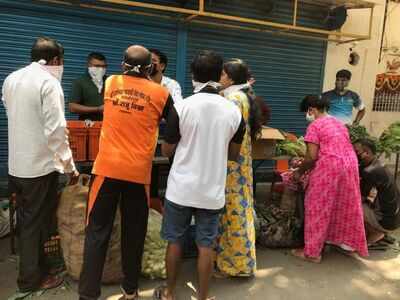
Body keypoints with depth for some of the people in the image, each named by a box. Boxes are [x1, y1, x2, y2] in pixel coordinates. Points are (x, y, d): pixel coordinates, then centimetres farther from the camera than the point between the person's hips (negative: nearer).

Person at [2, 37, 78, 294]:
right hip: (40, 166, -7)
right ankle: (32, 279, 22)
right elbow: (56, 131, -21)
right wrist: (69, 166, -13)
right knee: (36, 224, 7)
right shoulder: (49, 82, -16)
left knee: (26, 222, 19)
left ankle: (32, 269, 35)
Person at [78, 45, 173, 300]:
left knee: (97, 231, 8)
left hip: (107, 168, 1)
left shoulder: (110, 84, 4)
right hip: (138, 172, 0)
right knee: (133, 233, 13)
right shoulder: (160, 93, -1)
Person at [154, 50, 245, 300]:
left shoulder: (182, 107, -12)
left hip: (181, 188, -1)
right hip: (213, 191, 2)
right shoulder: (234, 111, -5)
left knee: (175, 241, 15)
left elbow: (166, 151, -3)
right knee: (206, 245, 12)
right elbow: (234, 154, 6)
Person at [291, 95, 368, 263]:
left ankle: (312, 252, 9)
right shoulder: (338, 123, 20)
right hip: (349, 165, 8)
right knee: (345, 205, 19)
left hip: (329, 168, -8)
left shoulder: (314, 126, -5)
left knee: (318, 208, 2)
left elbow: (312, 156, -12)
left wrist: (300, 171, 4)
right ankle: (347, 242, 33)